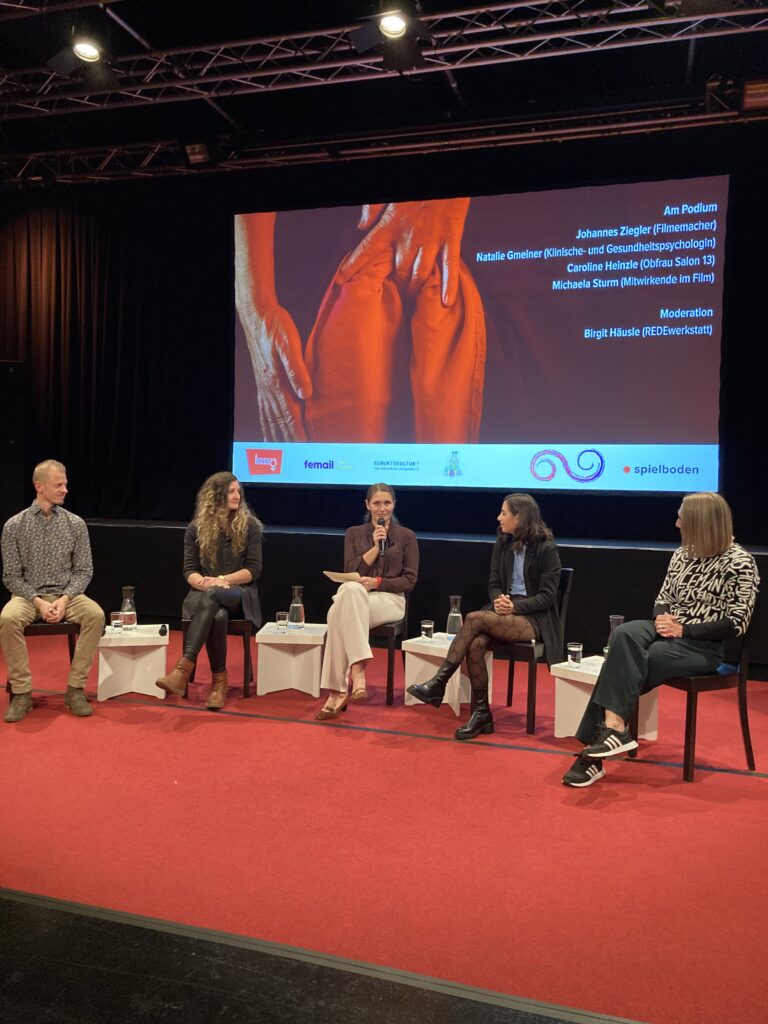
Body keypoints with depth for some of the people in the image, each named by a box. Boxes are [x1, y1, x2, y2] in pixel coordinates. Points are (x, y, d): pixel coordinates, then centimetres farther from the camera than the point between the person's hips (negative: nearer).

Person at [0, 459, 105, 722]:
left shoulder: (75, 524, 2)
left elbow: (84, 571, 3)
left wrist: (65, 599, -14)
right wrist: (38, 602, -15)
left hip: (66, 594, 1)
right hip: (28, 595, -1)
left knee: (95, 614, -30)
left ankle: (75, 689, -19)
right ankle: (22, 692, -19)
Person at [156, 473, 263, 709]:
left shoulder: (249, 526, 4)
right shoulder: (196, 528, 8)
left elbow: (254, 570, -2)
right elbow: (189, 570, 3)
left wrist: (222, 580, -16)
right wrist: (203, 582, -20)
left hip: (240, 595, -1)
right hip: (203, 595, 1)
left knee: (212, 596, -38)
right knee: (218, 616, -37)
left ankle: (183, 669, -44)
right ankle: (219, 681, -28)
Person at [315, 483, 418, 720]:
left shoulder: (406, 536, 10)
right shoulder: (354, 533, 16)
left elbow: (409, 580, 4)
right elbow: (350, 572, 4)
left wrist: (378, 582, -11)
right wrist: (375, 547, -4)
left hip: (390, 600, -2)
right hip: (355, 598, 2)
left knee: (339, 613, -34)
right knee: (350, 589, -38)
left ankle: (338, 691, -35)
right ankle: (357, 669, -41)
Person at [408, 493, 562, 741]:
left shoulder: (547, 549, -6)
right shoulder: (502, 544, 10)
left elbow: (547, 596, -9)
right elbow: (494, 584, 11)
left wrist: (514, 606, -21)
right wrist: (498, 601, -11)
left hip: (535, 619, -5)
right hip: (504, 612, 5)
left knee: (475, 618, -30)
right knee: (476, 643, -29)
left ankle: (439, 684, -26)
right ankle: (481, 714, -21)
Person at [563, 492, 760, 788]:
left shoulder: (740, 563, -8)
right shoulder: (682, 554, 12)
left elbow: (736, 623, -11)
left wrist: (683, 630, -17)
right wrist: (661, 618, -6)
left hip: (702, 646, -5)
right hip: (667, 631, 6)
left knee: (626, 664, -29)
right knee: (625, 635, -29)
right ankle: (613, 728, -34)